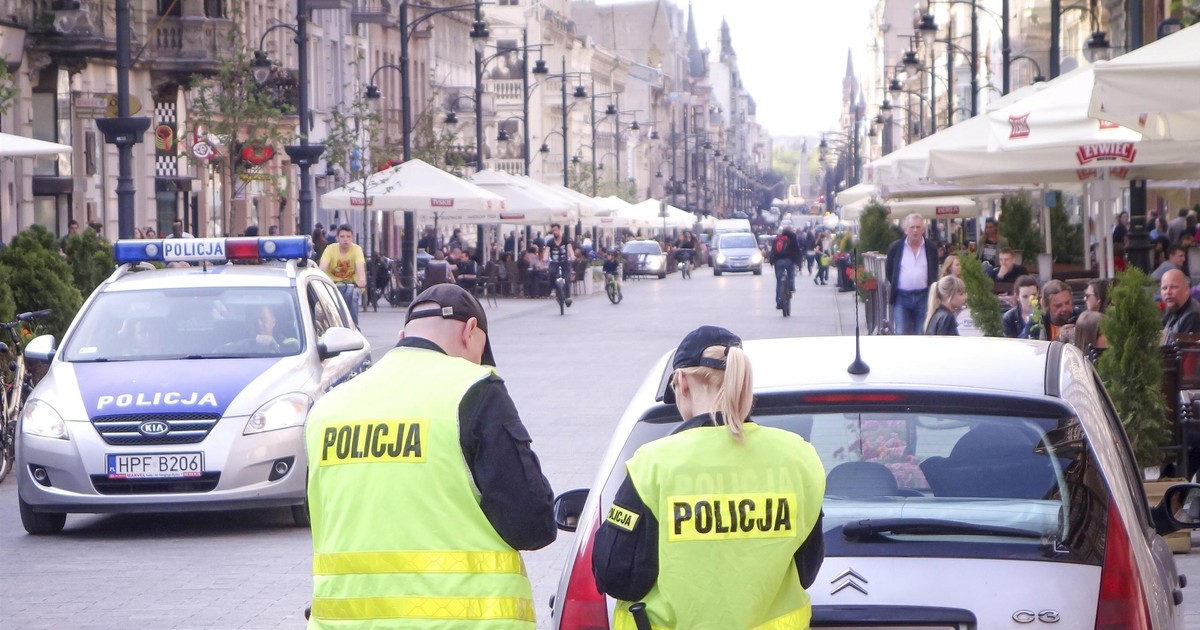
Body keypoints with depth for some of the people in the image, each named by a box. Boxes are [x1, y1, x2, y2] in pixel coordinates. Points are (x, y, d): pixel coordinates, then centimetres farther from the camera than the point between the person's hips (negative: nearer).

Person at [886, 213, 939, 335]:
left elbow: (934, 273, 13)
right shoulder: (895, 247, 1)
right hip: (901, 297, -1)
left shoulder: (931, 248, 3)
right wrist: (895, 287, 6)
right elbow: (888, 271, 10)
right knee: (901, 334, -5)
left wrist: (932, 295, 7)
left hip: (923, 297, 1)